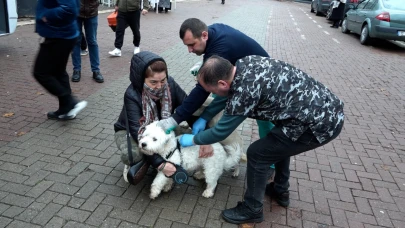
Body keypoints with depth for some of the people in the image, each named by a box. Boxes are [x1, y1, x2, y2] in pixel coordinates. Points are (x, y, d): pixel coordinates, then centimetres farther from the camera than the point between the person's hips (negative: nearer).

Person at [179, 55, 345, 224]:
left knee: (257, 154, 0)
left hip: (321, 123, -10)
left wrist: (193, 139, 7)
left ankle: (252, 210, 19)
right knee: (279, 143, 29)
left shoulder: (244, 91, -23)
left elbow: (221, 131, -9)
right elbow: (227, 94, 19)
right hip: (328, 105, 10)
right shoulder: (244, 63, 2)